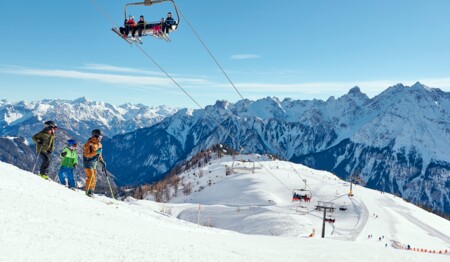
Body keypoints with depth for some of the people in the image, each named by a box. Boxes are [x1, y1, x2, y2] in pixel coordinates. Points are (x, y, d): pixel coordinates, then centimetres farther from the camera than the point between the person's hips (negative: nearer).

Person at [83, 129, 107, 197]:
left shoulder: (99, 144, 9)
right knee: (91, 176, -18)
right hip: (88, 163, -8)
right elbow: (87, 155, -22)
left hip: (94, 164, 8)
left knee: (94, 178, 9)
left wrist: (102, 162, 8)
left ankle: (91, 191, 20)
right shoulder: (88, 144, -14)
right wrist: (96, 152, -29)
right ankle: (87, 191, -9)